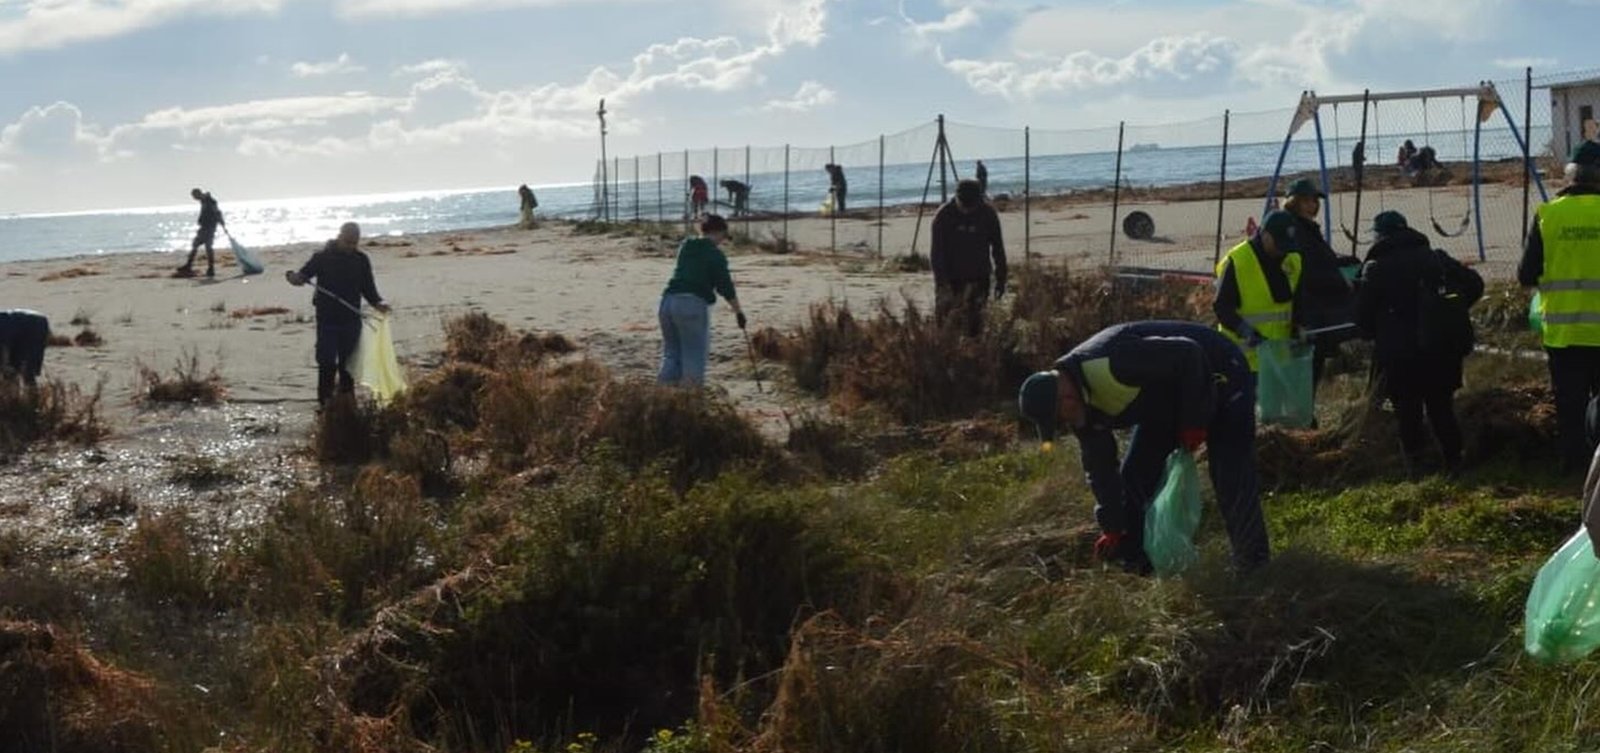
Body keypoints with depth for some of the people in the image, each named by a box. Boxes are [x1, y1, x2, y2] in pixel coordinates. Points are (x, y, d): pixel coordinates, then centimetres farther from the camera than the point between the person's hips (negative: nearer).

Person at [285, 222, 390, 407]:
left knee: (348, 363, 9)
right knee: (327, 361, -6)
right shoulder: (323, 257, -3)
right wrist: (295, 277, -27)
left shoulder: (361, 260, 7)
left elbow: (368, 288, 13)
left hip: (351, 320, 3)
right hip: (327, 320, -3)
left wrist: (377, 302, -5)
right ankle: (325, 399, 3)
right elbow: (304, 274, -3)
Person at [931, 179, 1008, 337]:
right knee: (943, 320, -2)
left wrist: (1001, 278, 5)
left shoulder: (988, 214, -5)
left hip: (977, 278, 1)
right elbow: (937, 252, -11)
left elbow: (998, 248, 5)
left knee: (973, 323, -2)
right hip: (949, 277, -1)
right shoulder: (943, 216, -10)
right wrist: (941, 281, -20)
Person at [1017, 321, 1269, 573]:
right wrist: (1113, 527, 1)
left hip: (1218, 377, -9)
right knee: (1136, 474, 4)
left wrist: (1192, 423, -26)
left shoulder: (1112, 364, -40)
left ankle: (1252, 562, -10)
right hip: (1168, 400, 9)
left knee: (1231, 477, -19)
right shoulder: (1082, 404, -10)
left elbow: (1188, 355, -35)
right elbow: (1099, 465, 0)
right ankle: (1134, 562, 12)